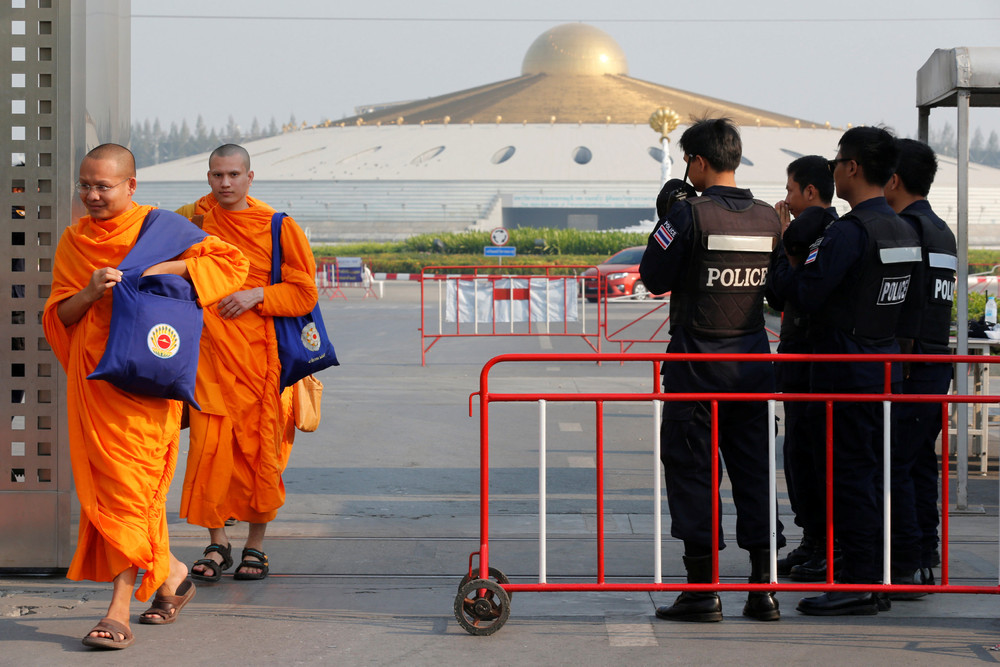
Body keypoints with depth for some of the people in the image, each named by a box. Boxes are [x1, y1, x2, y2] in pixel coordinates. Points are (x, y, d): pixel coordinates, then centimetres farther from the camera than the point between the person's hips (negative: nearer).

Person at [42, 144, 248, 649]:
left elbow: (231, 262, -5)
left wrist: (162, 269, -15)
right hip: (91, 376, 5)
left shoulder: (160, 227, -1)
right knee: (103, 485, 6)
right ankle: (170, 573, 26)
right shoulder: (74, 240, 12)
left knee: (129, 484, -10)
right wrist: (91, 291, -11)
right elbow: (58, 317, 9)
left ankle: (120, 611, -9)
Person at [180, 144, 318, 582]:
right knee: (209, 447, -5)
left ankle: (256, 545, 13)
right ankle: (217, 544, 6)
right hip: (210, 353, 2)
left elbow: (304, 293, -1)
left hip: (259, 353, -2)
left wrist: (256, 294, -13)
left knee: (259, 448, 1)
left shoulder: (277, 227, 1)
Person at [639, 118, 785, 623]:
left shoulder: (690, 214, -12)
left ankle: (702, 589, 1)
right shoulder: (768, 218, 4)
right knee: (752, 469, 9)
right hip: (753, 357, 5)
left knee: (691, 468, 2)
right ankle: (763, 588, 8)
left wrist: (668, 225, 7)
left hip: (698, 359, -5)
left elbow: (654, 278, -8)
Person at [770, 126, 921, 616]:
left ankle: (858, 585, -3)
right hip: (886, 365, 9)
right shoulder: (904, 230, 11)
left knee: (850, 475, -5)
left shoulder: (849, 231, -17)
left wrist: (778, 256, -3)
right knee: (873, 474, 13)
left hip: (847, 372, -9)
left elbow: (806, 296, -19)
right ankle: (877, 580, 18)